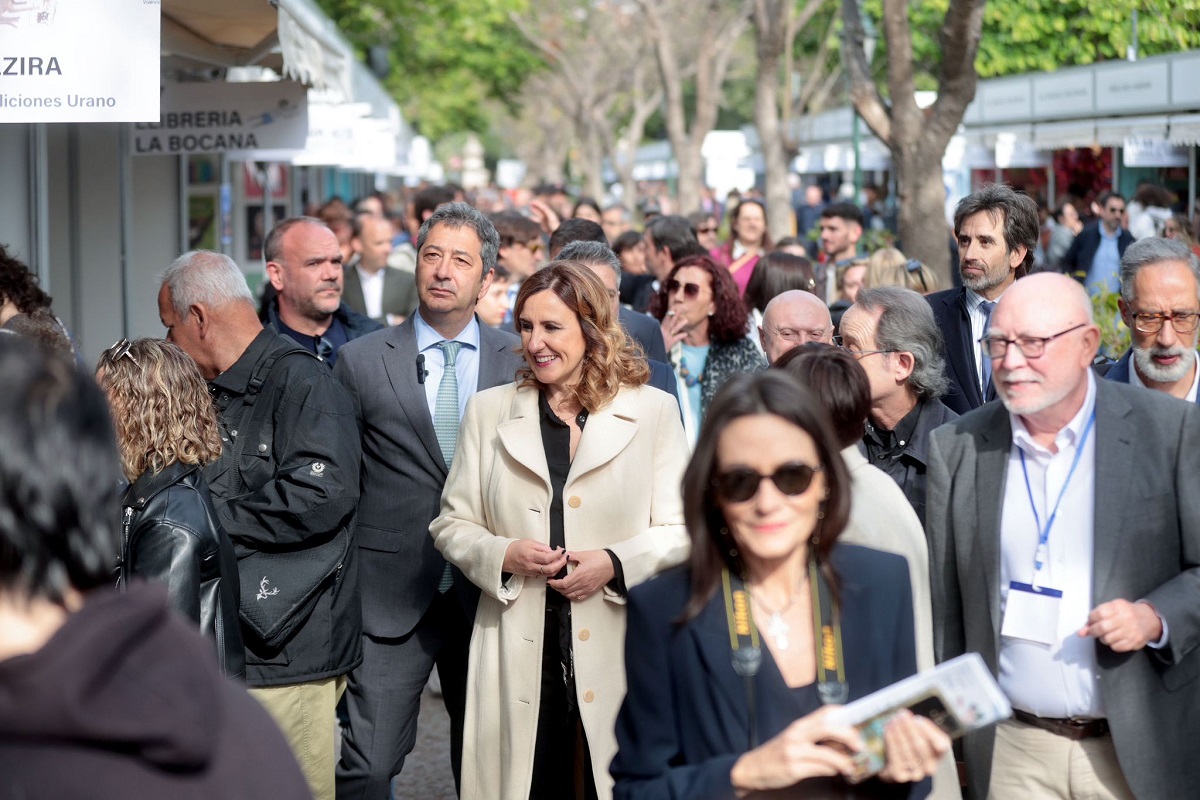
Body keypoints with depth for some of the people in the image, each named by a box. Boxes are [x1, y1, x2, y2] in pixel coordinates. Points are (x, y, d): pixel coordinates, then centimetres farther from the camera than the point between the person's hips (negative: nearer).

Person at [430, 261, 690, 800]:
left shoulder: (653, 412, 4)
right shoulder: (489, 411, 10)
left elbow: (683, 531, 2)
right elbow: (452, 524, 11)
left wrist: (615, 563, -15)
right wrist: (502, 554, -9)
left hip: (618, 650, -1)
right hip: (519, 657, 1)